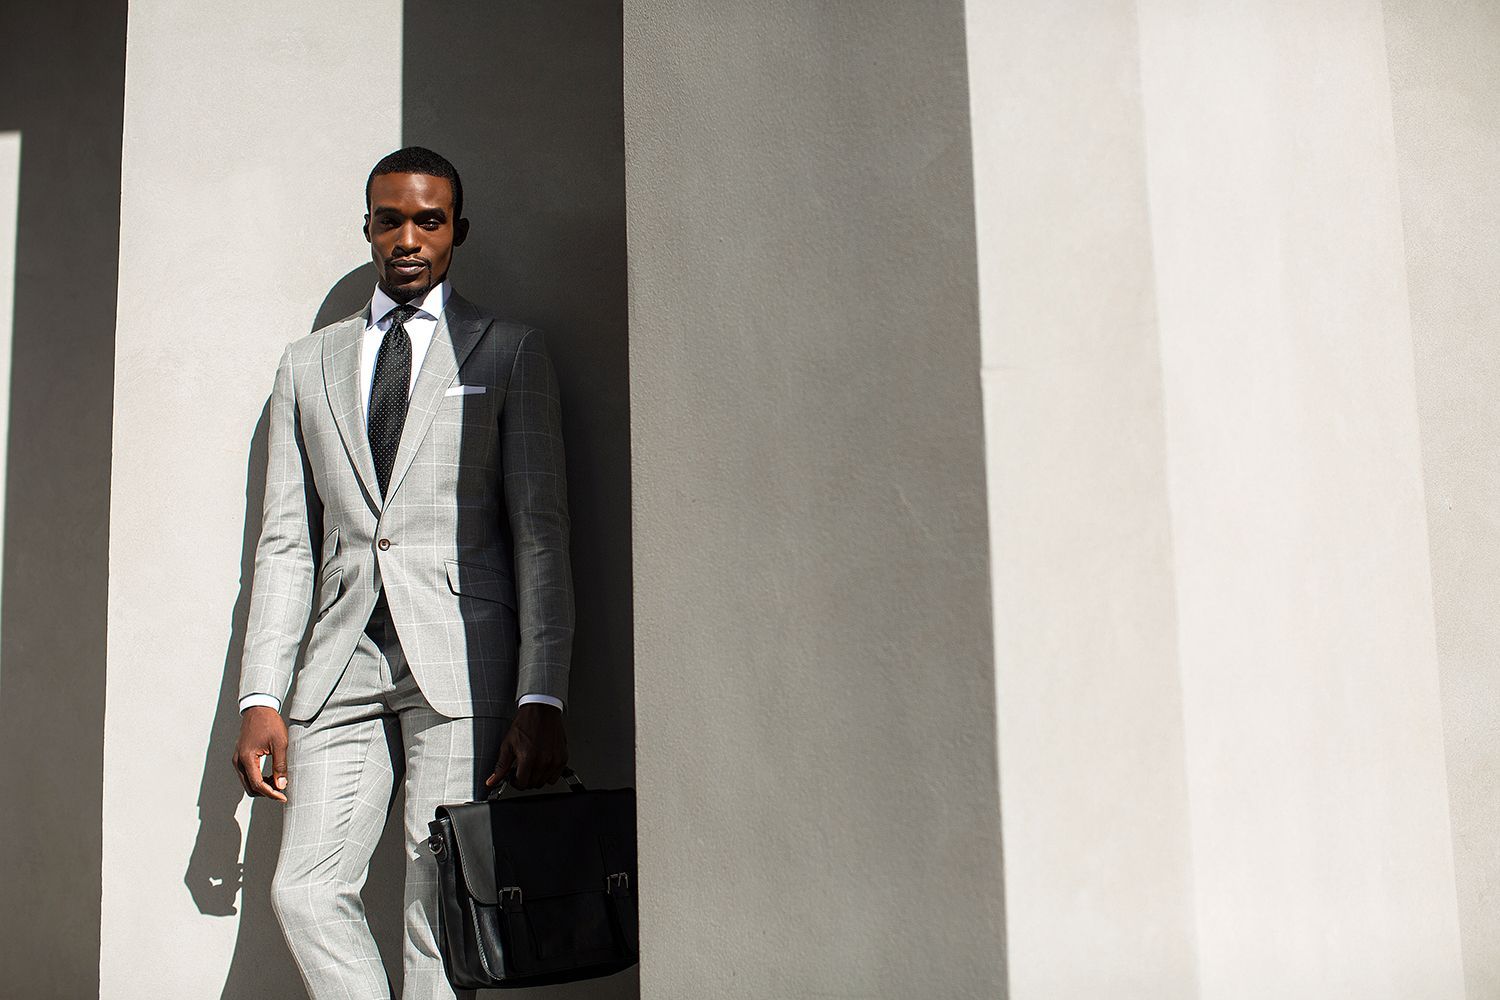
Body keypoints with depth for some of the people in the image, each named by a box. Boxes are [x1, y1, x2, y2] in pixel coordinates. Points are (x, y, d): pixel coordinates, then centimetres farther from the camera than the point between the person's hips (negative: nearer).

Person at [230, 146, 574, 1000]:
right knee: (307, 891, -1)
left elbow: (540, 532, 0)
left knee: (440, 911, -2)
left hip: (458, 667, -4)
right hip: (344, 666, 4)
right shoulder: (309, 363, 17)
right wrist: (261, 696, 5)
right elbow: (286, 542, 14)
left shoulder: (510, 351, 6)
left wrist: (542, 697, -9)